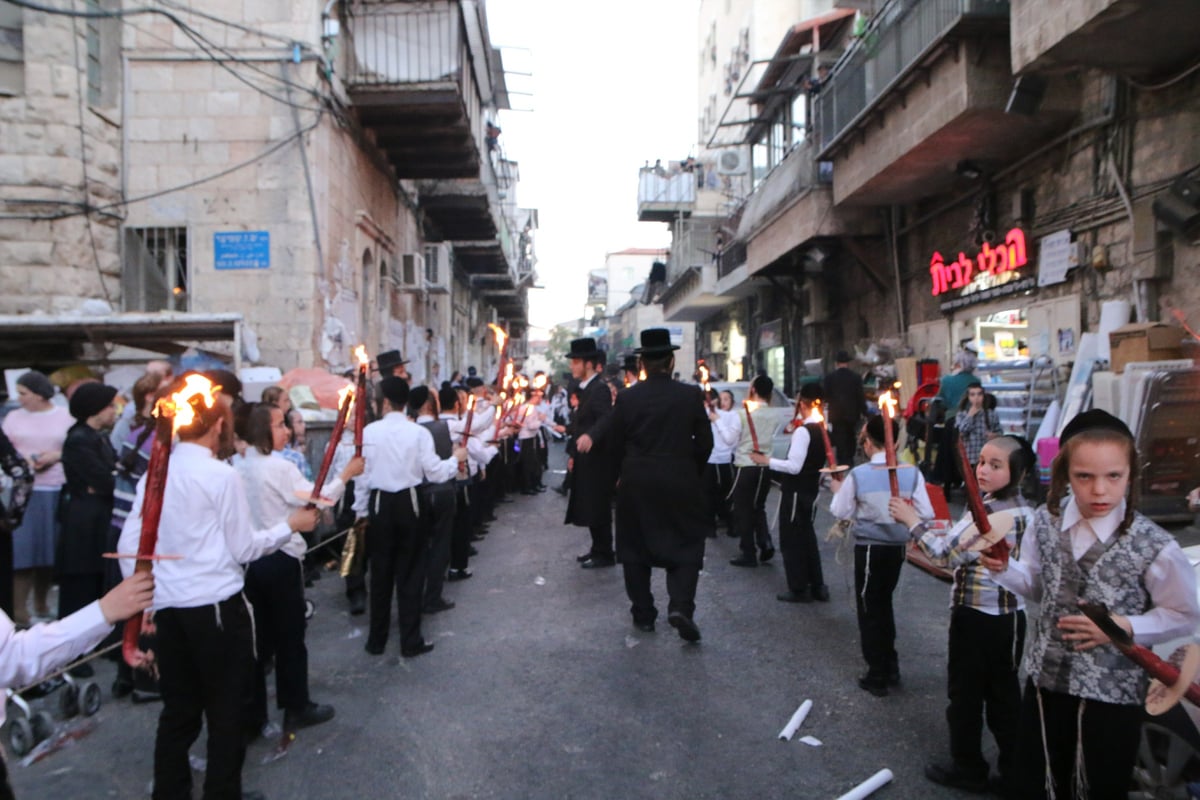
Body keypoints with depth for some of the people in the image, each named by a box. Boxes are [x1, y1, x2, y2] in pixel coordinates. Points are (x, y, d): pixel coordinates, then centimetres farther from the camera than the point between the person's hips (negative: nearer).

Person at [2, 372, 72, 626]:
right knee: (23, 551, -5)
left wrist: (57, 455, -12)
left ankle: (42, 604, 25)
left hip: (56, 493, 0)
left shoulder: (66, 416, 4)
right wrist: (23, 462, -11)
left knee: (50, 550, 8)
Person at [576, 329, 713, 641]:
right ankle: (681, 606, -7)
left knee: (635, 548, 14)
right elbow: (705, 442, -1)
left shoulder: (627, 397, -5)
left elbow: (613, 442, 2)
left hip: (636, 484, 1)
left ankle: (643, 613, 19)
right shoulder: (691, 395, -6)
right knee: (686, 545, 10)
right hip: (680, 483, 0)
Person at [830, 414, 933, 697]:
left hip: (868, 548, -4)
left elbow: (841, 512, -6)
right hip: (897, 547, 4)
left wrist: (838, 489, 12)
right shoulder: (912, 472, -9)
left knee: (870, 609, 11)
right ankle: (890, 668, 34)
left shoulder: (857, 475, -15)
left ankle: (877, 676, 17)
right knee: (884, 604, 24)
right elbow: (926, 514, -8)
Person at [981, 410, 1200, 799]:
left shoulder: (1155, 546, -19)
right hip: (1046, 679, 4)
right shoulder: (1046, 522, -5)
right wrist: (1005, 570, -11)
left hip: (1114, 694, -3)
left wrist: (1125, 627, -20)